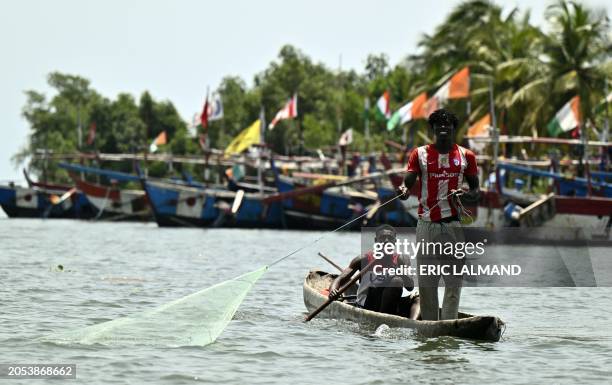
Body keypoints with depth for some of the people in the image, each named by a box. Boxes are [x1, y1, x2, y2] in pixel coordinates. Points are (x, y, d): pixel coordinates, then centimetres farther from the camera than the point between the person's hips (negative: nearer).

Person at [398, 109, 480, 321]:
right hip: (426, 223, 0)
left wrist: (465, 196, -11)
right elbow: (408, 181, -1)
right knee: (426, 280, -1)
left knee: (454, 280, -4)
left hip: (454, 224, 0)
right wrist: (404, 190, -25)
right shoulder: (420, 154, 7)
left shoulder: (466, 156, 9)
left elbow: (476, 190, 12)